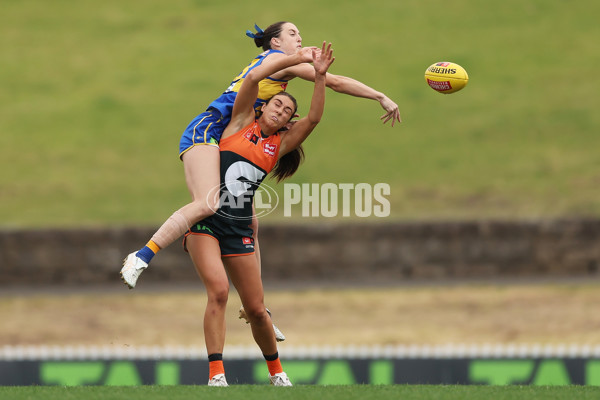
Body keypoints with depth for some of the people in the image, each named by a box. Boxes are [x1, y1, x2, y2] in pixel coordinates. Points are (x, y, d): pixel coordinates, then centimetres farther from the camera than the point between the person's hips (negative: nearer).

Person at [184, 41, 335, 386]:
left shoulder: (279, 146, 12)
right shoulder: (242, 123, 7)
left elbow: (314, 118, 0)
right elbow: (253, 78, -5)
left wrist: (320, 75, -9)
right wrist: (295, 58, -2)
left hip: (239, 230, 3)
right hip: (206, 223, -3)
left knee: (256, 309, 4)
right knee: (218, 290, -22)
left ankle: (277, 372, 26)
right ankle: (216, 375, -24)